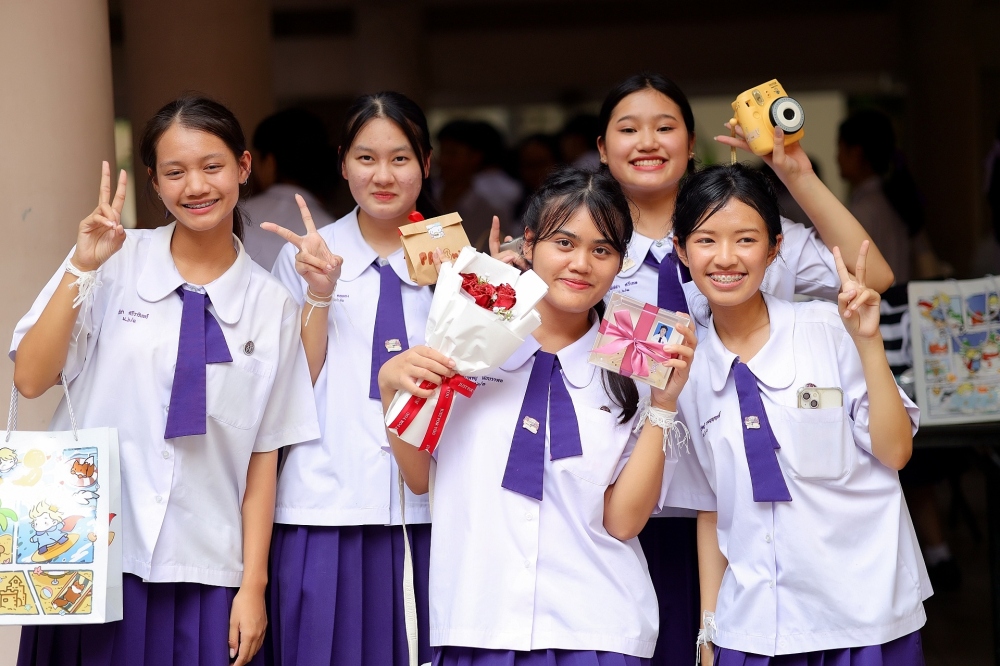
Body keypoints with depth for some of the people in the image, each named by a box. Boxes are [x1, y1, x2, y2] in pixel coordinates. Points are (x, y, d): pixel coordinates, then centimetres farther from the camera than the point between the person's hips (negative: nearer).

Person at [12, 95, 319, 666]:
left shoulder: (271, 304, 4)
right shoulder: (114, 263, 0)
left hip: (206, 571, 1)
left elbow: (264, 453, 5)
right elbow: (30, 379, -6)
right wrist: (82, 270, -12)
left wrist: (254, 584, 2)